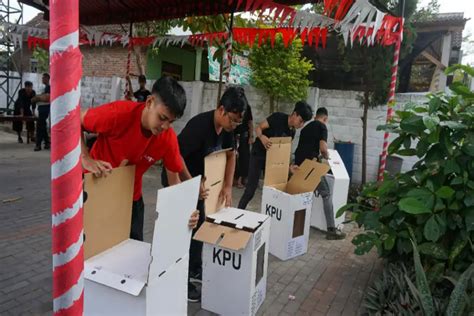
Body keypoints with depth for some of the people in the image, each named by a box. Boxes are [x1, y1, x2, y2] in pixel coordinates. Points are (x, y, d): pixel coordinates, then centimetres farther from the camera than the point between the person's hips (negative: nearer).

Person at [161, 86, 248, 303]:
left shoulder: (226, 127, -6)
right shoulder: (199, 125, -31)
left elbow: (231, 154, 4)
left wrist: (228, 187, -3)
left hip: (198, 179, 8)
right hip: (177, 179, -8)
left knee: (199, 225, 14)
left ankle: (194, 270, 30)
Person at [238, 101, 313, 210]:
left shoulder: (292, 132, 2)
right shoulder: (278, 117, -17)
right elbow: (258, 128, -17)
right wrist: (262, 137, -39)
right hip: (258, 154, -7)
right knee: (251, 188, -8)